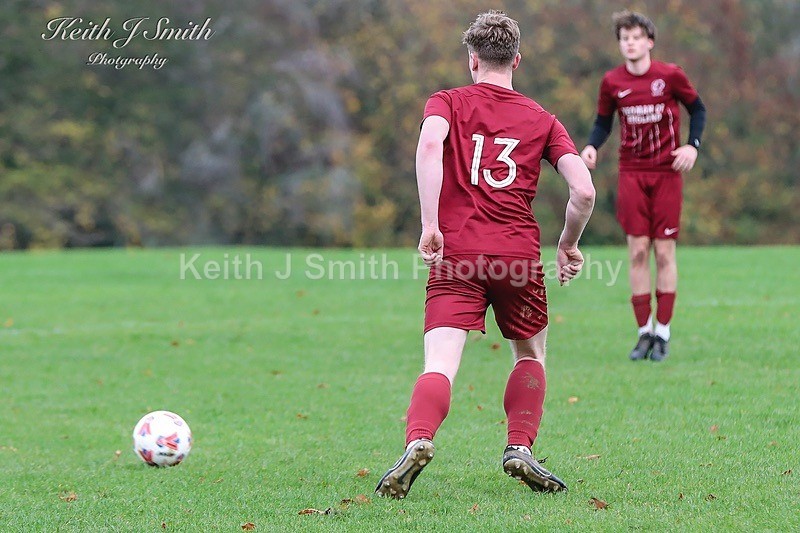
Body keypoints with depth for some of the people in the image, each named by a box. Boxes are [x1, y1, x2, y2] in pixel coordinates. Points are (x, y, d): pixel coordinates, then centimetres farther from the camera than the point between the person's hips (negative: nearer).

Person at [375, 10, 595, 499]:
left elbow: (429, 144, -13)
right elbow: (584, 191, 3)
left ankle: (418, 441, -37)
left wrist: (430, 224, -15)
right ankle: (520, 449, 11)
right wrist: (568, 245, 20)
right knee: (530, 355, 24)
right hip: (519, 255, 1)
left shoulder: (448, 103, 10)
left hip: (456, 255, -1)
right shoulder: (542, 120, 14)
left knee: (441, 366, -11)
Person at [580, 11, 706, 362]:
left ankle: (662, 332, 5)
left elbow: (697, 109, 7)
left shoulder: (670, 76, -5)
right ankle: (644, 332, 5)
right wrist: (592, 146, -7)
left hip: (667, 173, -1)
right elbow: (603, 122, 12)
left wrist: (692, 145, -8)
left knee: (664, 251, -2)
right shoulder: (612, 82, 0)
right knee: (638, 251, -2)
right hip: (631, 173, 2)